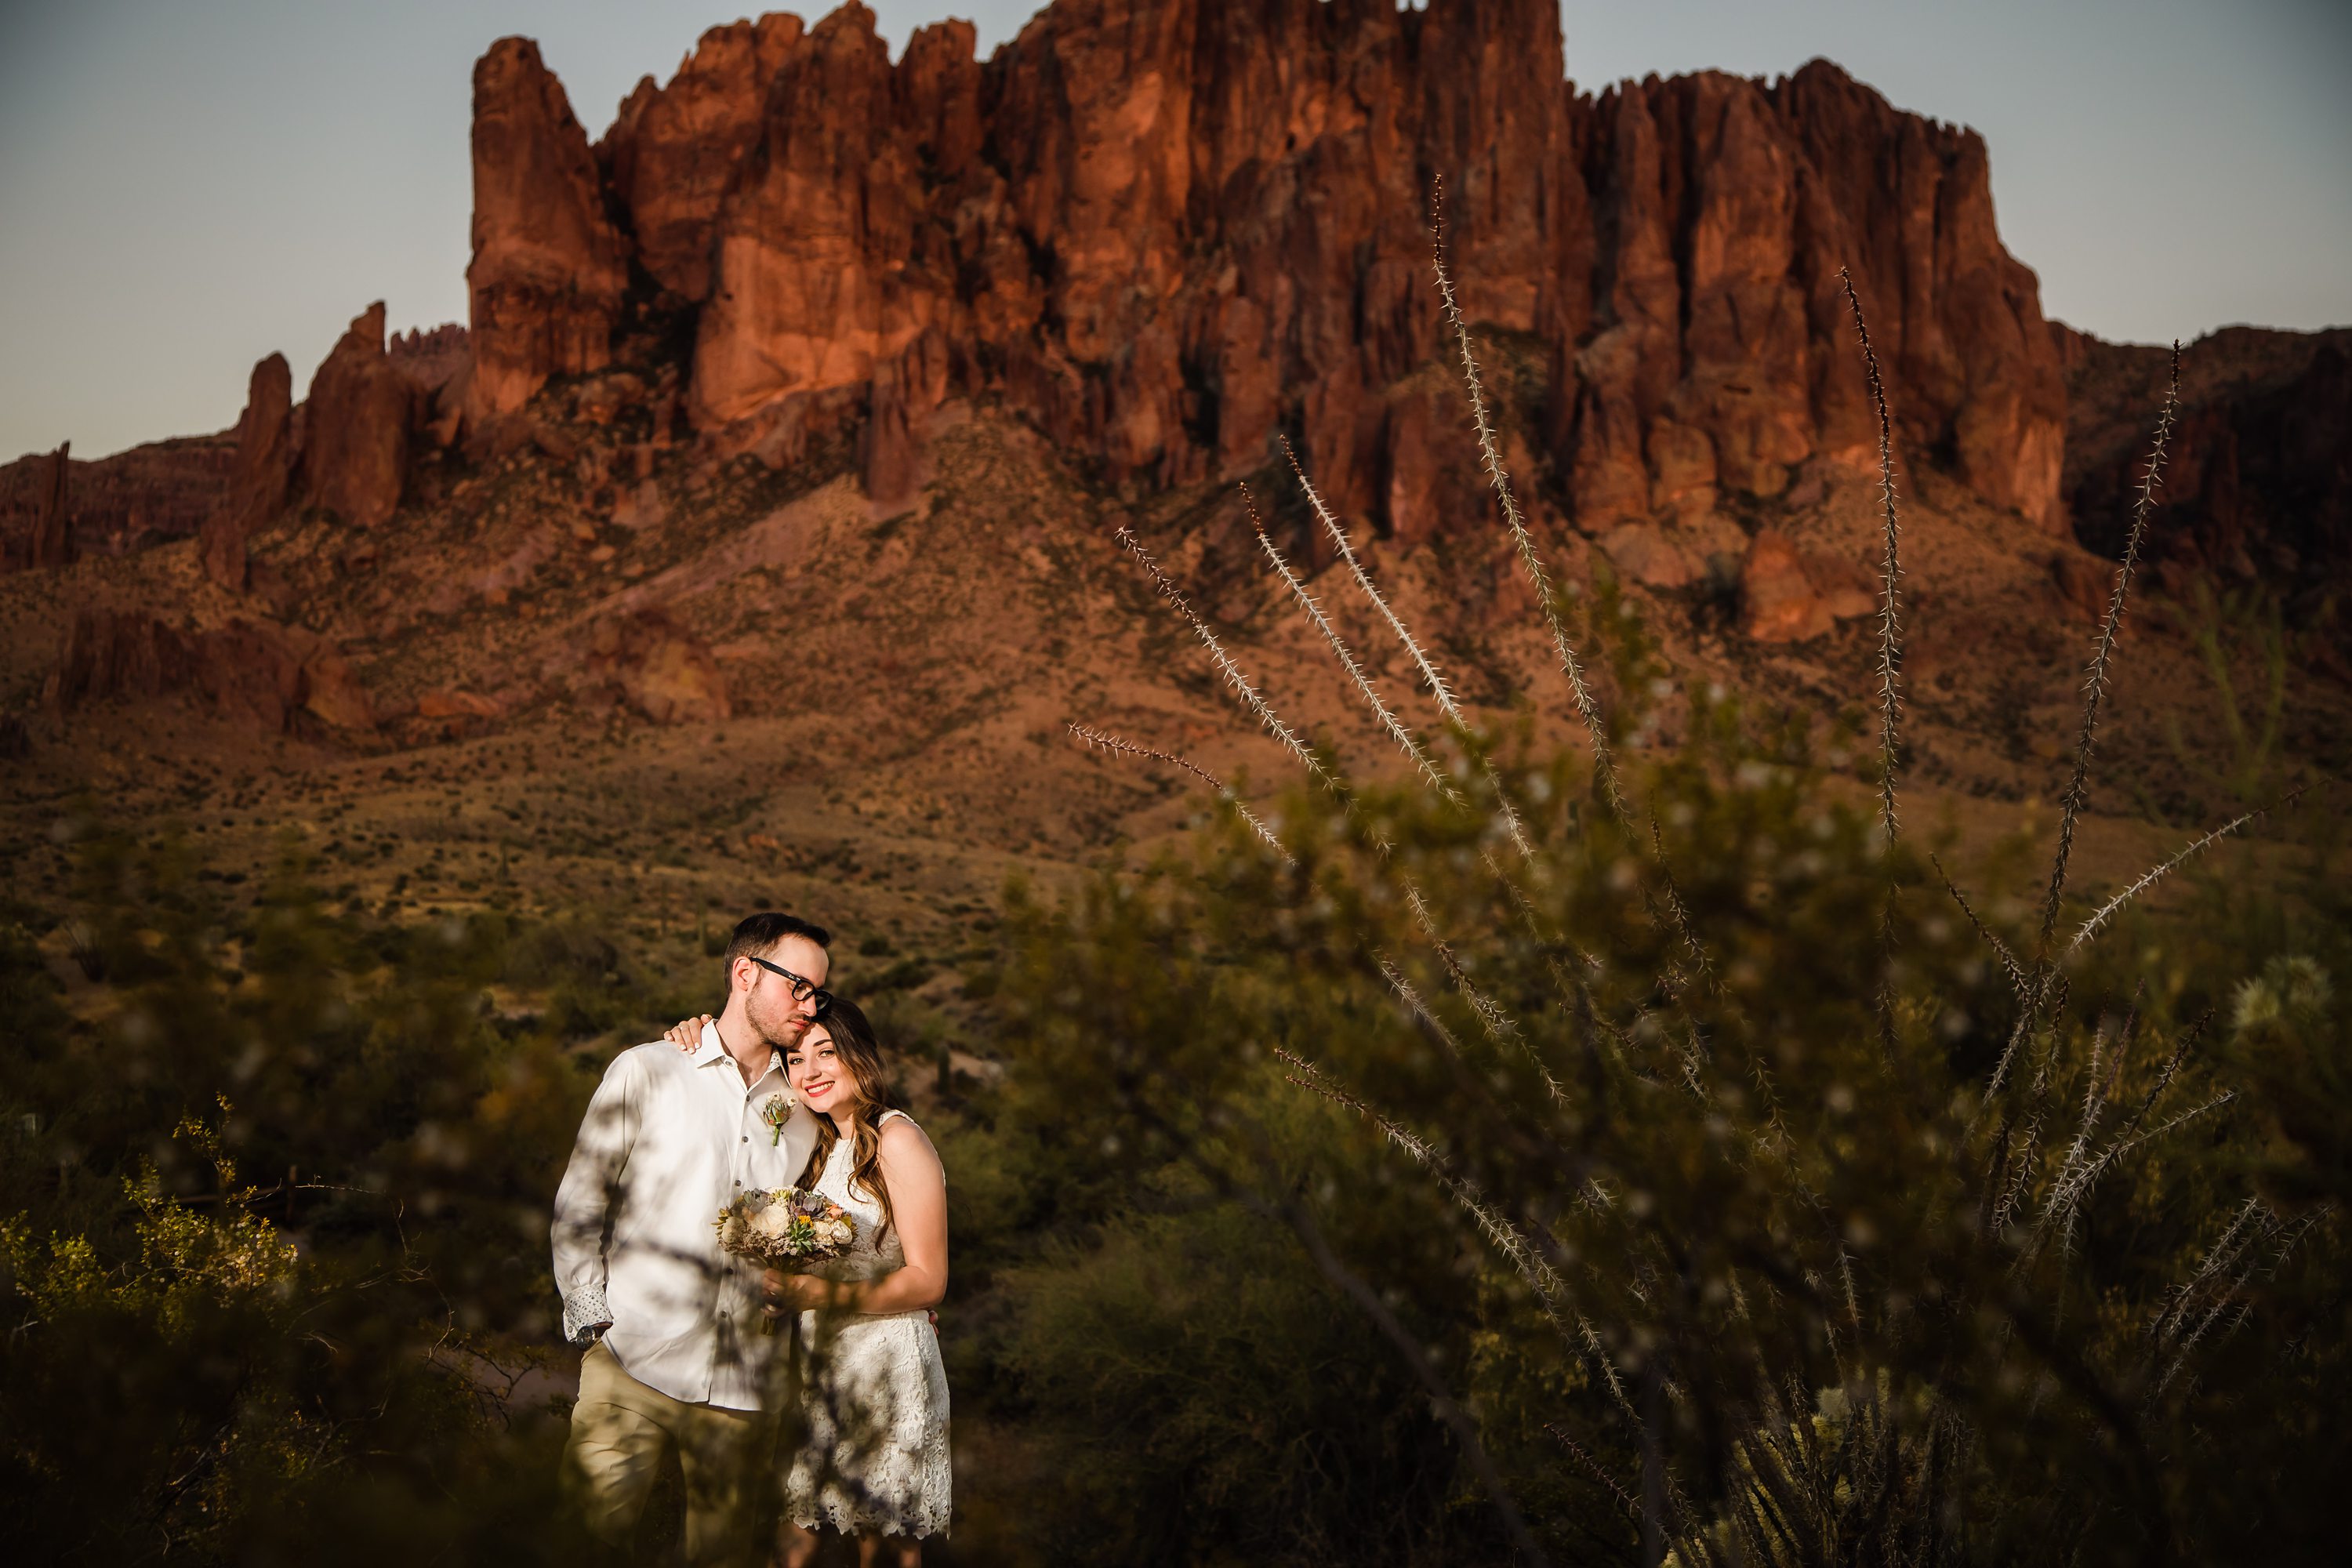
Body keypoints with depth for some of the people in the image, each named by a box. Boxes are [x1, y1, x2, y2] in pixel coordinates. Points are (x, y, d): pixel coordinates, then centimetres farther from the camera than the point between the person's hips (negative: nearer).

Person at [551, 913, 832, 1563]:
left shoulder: (800, 1110, 15)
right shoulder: (645, 1073, 4)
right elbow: (577, 1206, 4)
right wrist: (591, 1320, -4)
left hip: (742, 1384, 3)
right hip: (634, 1365, -3)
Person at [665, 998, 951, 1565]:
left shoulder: (897, 1140, -12)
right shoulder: (821, 1143, 11)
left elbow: (928, 1281, -13)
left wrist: (817, 1293, -23)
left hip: (888, 1369, -6)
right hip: (819, 1366, 7)